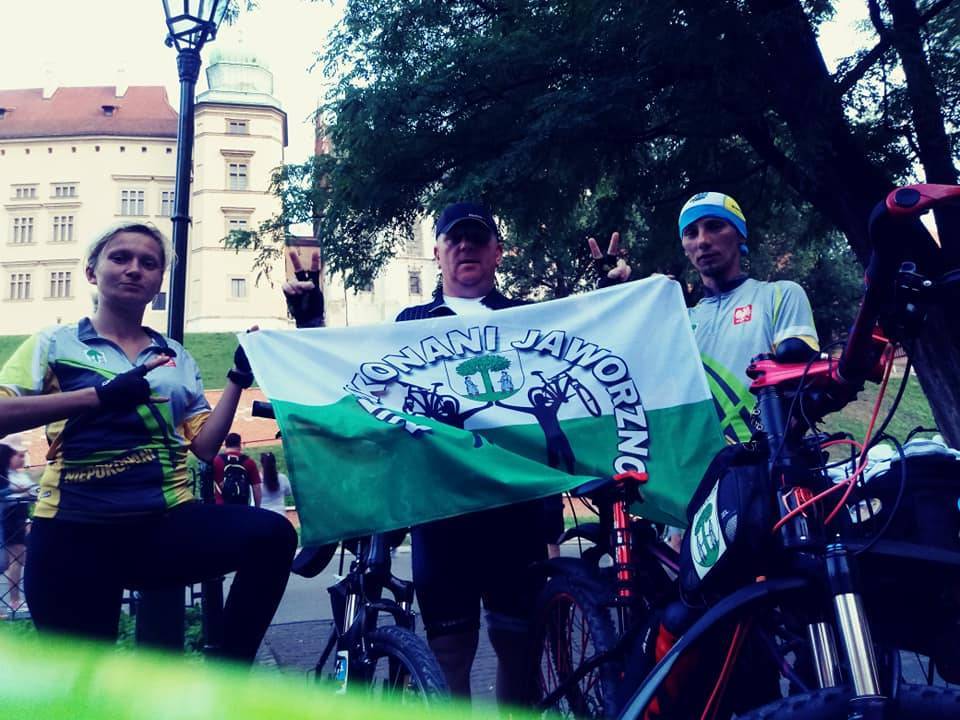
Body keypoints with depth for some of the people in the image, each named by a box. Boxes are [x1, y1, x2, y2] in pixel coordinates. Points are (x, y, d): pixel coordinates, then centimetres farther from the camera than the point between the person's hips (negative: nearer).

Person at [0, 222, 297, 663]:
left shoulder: (177, 357, 15)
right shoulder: (55, 344, 7)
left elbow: (205, 445, 7)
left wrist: (238, 378, -1)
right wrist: (100, 396, -20)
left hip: (165, 523, 2)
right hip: (75, 531, -1)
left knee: (272, 535, -23)